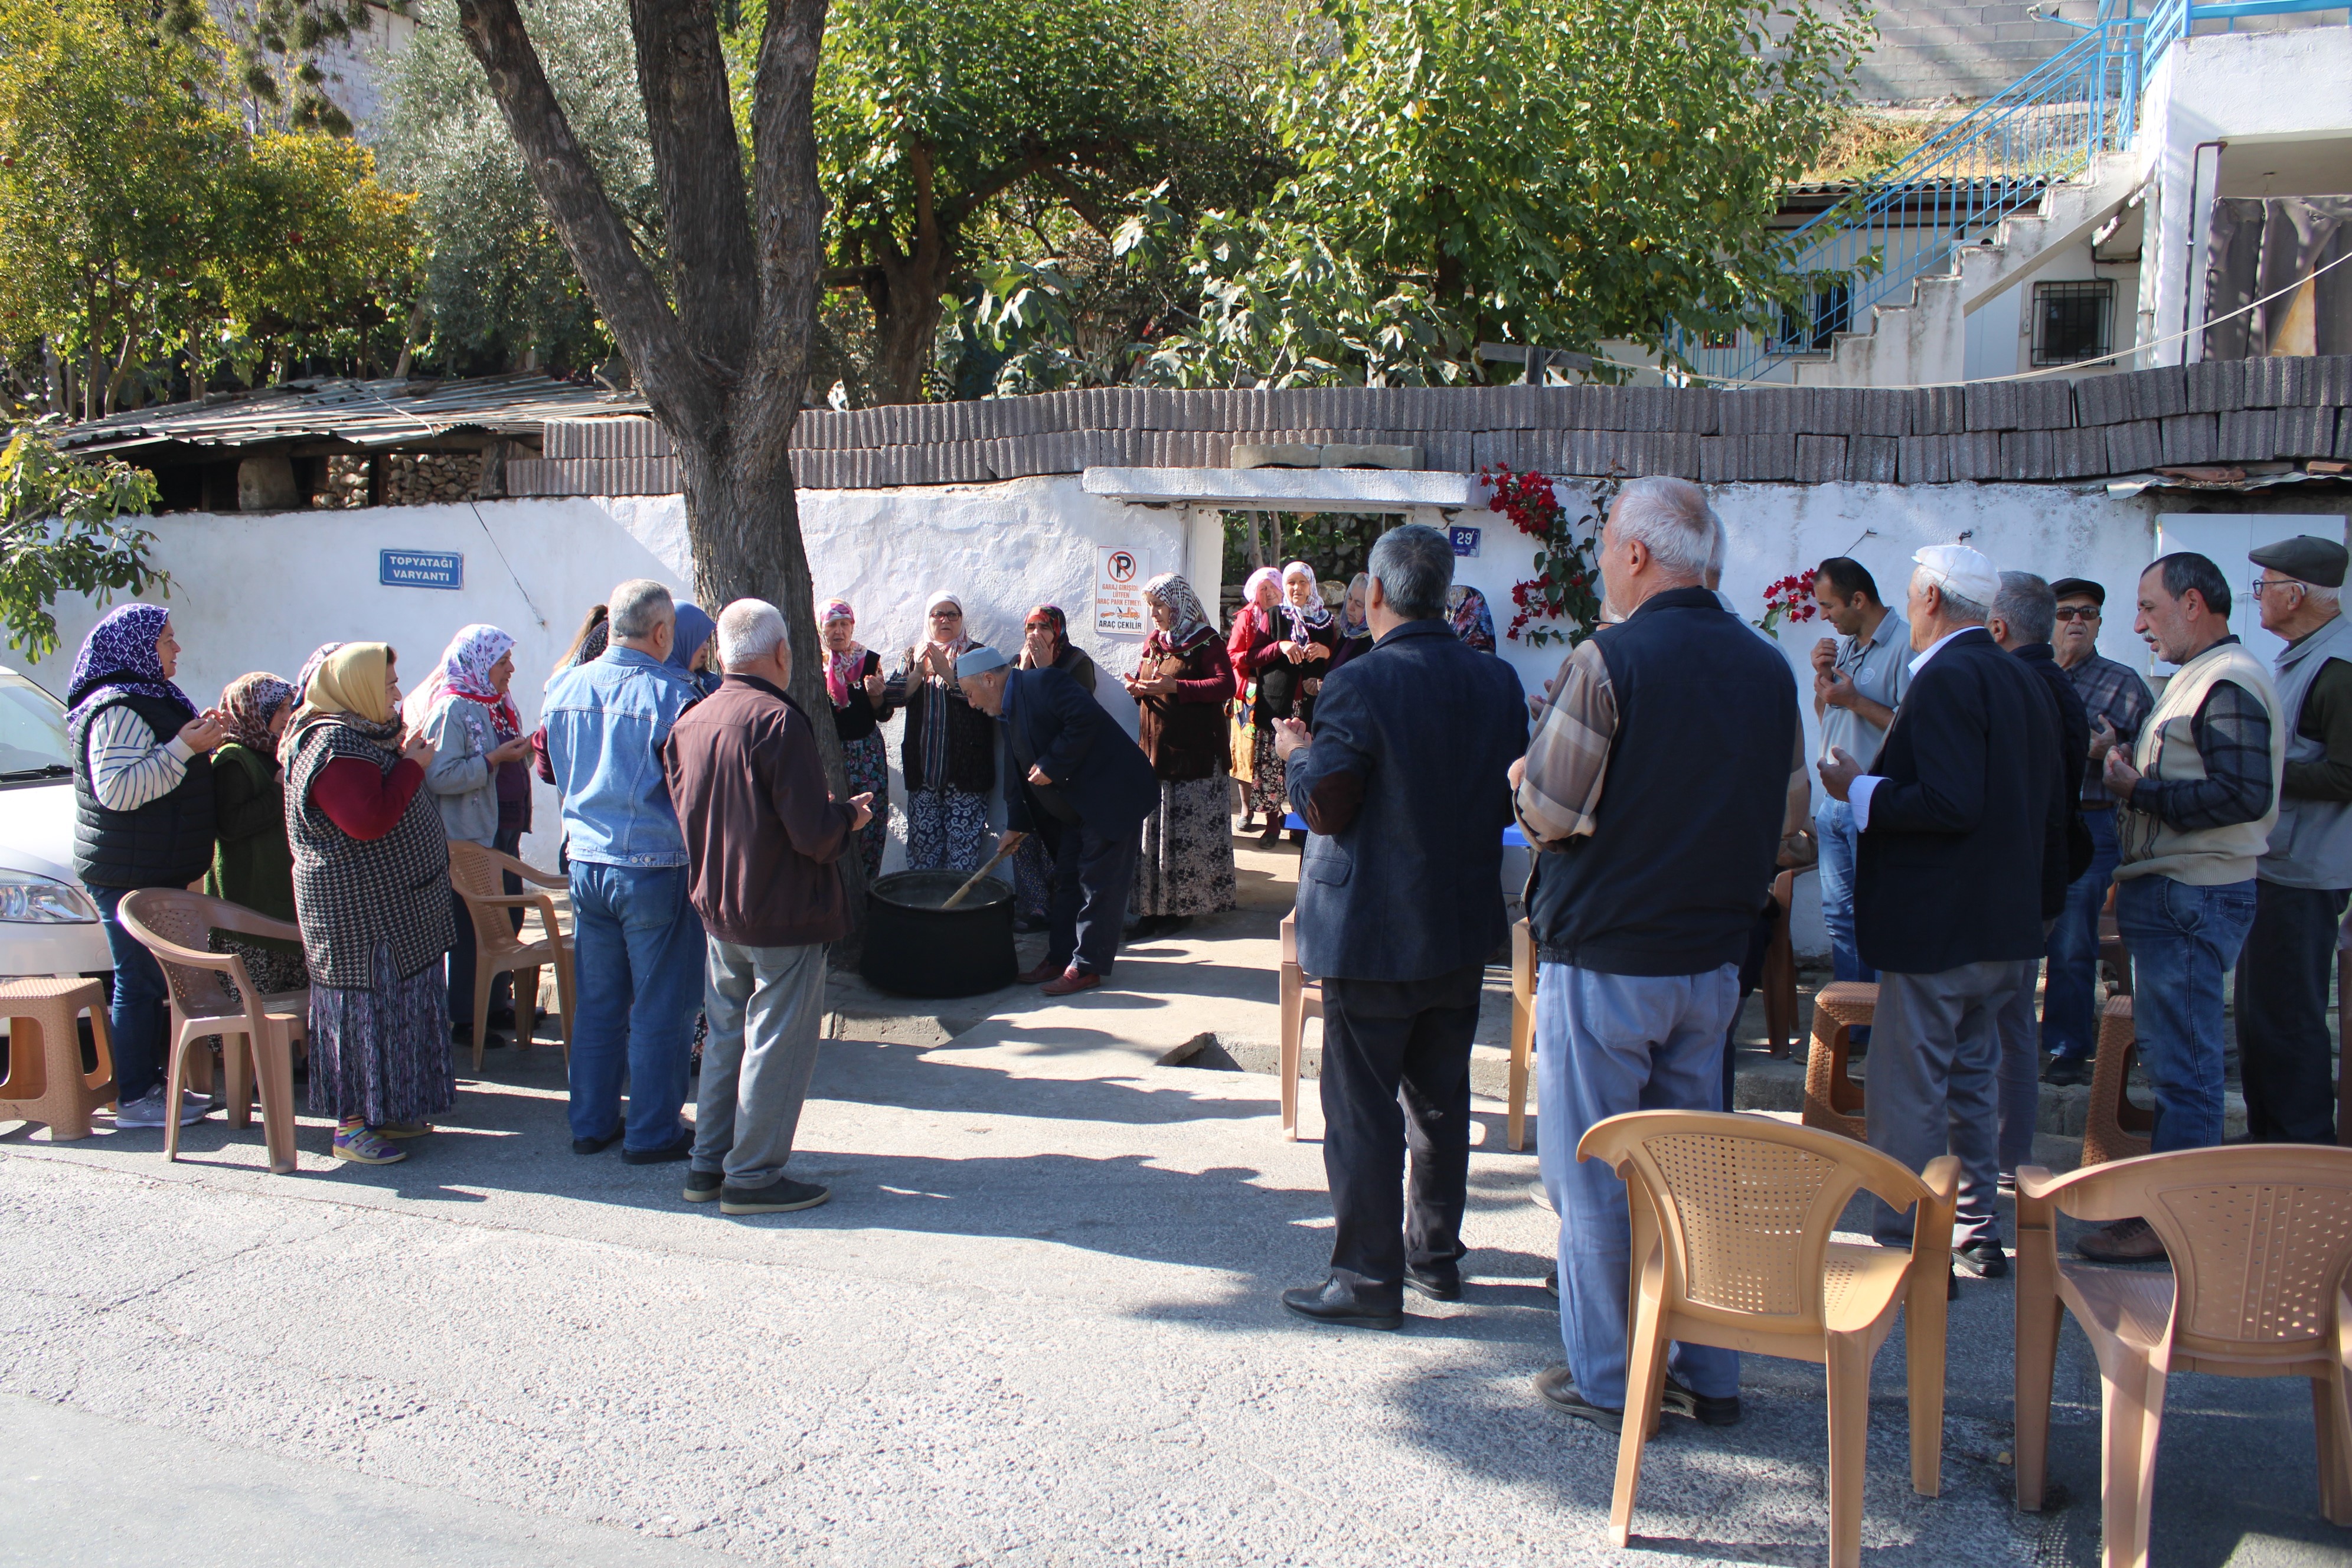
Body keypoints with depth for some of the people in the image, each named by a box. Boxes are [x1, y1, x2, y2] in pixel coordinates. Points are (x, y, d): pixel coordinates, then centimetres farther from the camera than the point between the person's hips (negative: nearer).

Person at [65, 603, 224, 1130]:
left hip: (157, 869, 10)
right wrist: (184, 746, -26)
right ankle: (134, 1100, 1)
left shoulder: (150, 699, 16)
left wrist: (201, 739, 13)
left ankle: (151, 1081, 23)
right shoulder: (118, 710, -17)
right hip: (127, 873, -10)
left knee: (153, 978, 14)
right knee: (140, 981, -5)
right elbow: (117, 788, -26)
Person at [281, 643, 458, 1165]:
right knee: (364, 1002, -5)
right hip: (357, 907, -10)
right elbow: (369, 820, -29)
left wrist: (402, 756, 4)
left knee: (394, 999, 15)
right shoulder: (333, 746, -19)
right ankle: (351, 1126, 3)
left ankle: (383, 1109, 24)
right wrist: (411, 766, -19)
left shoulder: (364, 733, 14)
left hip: (391, 902, 10)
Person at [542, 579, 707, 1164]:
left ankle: (592, 1124, 23)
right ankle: (653, 1132, 12)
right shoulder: (671, 694, -16)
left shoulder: (563, 689, 3)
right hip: (655, 868, -6)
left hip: (586, 863, 6)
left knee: (596, 1001, 15)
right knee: (660, 1007, 5)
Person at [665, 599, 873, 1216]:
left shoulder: (689, 722, 4)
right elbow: (815, 832, -23)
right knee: (776, 1044, 2)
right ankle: (753, 1176, 9)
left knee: (727, 1036, 18)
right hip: (784, 912, -8)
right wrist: (850, 815, -1)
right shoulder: (778, 720, -20)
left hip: (716, 907, 8)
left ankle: (708, 1165, 25)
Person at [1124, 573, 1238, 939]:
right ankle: (1154, 907, 9)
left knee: (1188, 832, -4)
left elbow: (1226, 685, -17)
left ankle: (1183, 906, 4)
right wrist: (1138, 689, 2)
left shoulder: (1205, 642, -6)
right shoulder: (1153, 642, 16)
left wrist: (1176, 687, -23)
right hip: (1155, 749, 7)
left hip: (1194, 754, -7)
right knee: (1152, 829, 4)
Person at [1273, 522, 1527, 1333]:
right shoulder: (1498, 681, 2)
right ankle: (1436, 1252, 29)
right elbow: (1511, 801, 9)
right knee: (1441, 1096, 18)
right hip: (1464, 926, 7)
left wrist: (1297, 752, 1)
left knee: (1362, 1105, 2)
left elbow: (1325, 806, -17)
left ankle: (1368, 1277, 8)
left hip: (1373, 932, -6)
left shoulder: (1360, 685, -18)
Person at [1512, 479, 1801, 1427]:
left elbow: (1549, 815, -15)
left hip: (1602, 958, -6)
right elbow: (1788, 817, 11)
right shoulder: (1768, 670, 4)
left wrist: (1521, 779, 5)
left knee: (1592, 1173, 5)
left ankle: (1607, 1379, 14)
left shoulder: (1607, 663, -16)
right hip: (1714, 957, 6)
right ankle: (1708, 1373, 24)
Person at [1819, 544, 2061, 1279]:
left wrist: (1860, 790, -13)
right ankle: (1978, 1231, 29)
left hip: (1936, 928, -9)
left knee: (1906, 1098, -1)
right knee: (1971, 1081, 20)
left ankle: (1909, 1251, 4)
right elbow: (2053, 813, 14)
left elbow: (1950, 804, -26)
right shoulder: (2027, 682, 11)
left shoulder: (1946, 678, -17)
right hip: (2006, 928, 9)